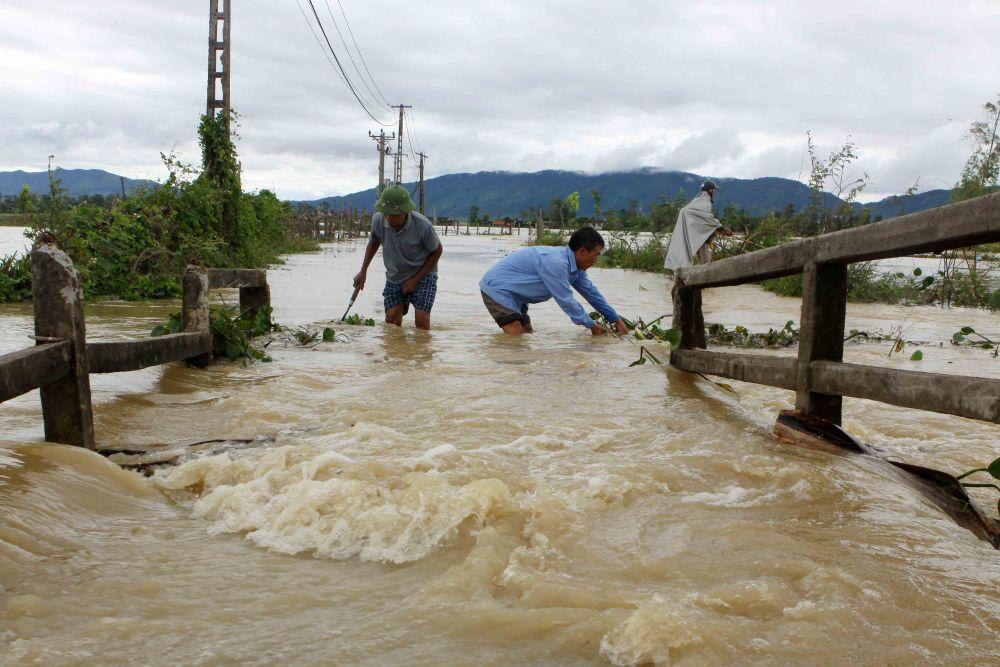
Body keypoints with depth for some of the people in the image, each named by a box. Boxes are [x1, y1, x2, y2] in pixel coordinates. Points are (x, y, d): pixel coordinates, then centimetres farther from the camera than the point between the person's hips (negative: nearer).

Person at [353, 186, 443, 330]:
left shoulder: (423, 226, -27)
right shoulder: (378, 220, -16)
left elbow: (437, 251, -9)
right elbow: (373, 243, 9)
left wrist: (416, 280, -11)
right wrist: (363, 272, 11)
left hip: (423, 274, -4)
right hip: (395, 276, 4)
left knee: (422, 320, -17)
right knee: (391, 321, -6)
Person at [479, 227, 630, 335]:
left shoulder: (575, 265, 1)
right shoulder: (555, 263, -29)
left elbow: (591, 292, 11)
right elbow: (566, 301, -24)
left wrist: (616, 320, 13)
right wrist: (591, 325, -12)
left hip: (511, 292, 10)